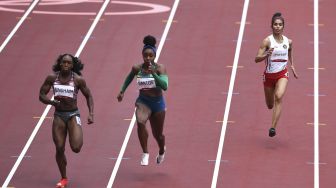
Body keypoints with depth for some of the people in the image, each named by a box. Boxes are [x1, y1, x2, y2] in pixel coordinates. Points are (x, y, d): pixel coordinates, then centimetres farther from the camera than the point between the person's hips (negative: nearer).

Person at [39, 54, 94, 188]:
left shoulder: (78, 79, -7)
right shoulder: (52, 78, -2)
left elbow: (88, 96, 4)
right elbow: (41, 95, 1)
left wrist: (91, 114, -7)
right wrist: (52, 102, -19)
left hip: (73, 115, -2)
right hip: (59, 115, 2)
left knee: (76, 148, -17)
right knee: (59, 149, 1)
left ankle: (78, 137, 22)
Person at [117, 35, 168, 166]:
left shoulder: (160, 68, -16)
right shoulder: (137, 68, -9)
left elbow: (164, 86, -30)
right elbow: (130, 77, 15)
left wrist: (153, 73, -39)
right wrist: (122, 91, 12)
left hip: (157, 102, -1)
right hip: (143, 101, 1)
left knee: (157, 134, 13)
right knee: (140, 122, -31)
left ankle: (162, 151, 49)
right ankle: (145, 153, -19)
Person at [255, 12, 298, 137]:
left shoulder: (288, 42, 0)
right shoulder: (267, 41, -12)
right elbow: (257, 59, -18)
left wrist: (292, 66, 14)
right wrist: (267, 55, -35)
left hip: (282, 74, 1)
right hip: (269, 75, -1)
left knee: (279, 97, -27)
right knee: (270, 105, 13)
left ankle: (273, 128, -28)